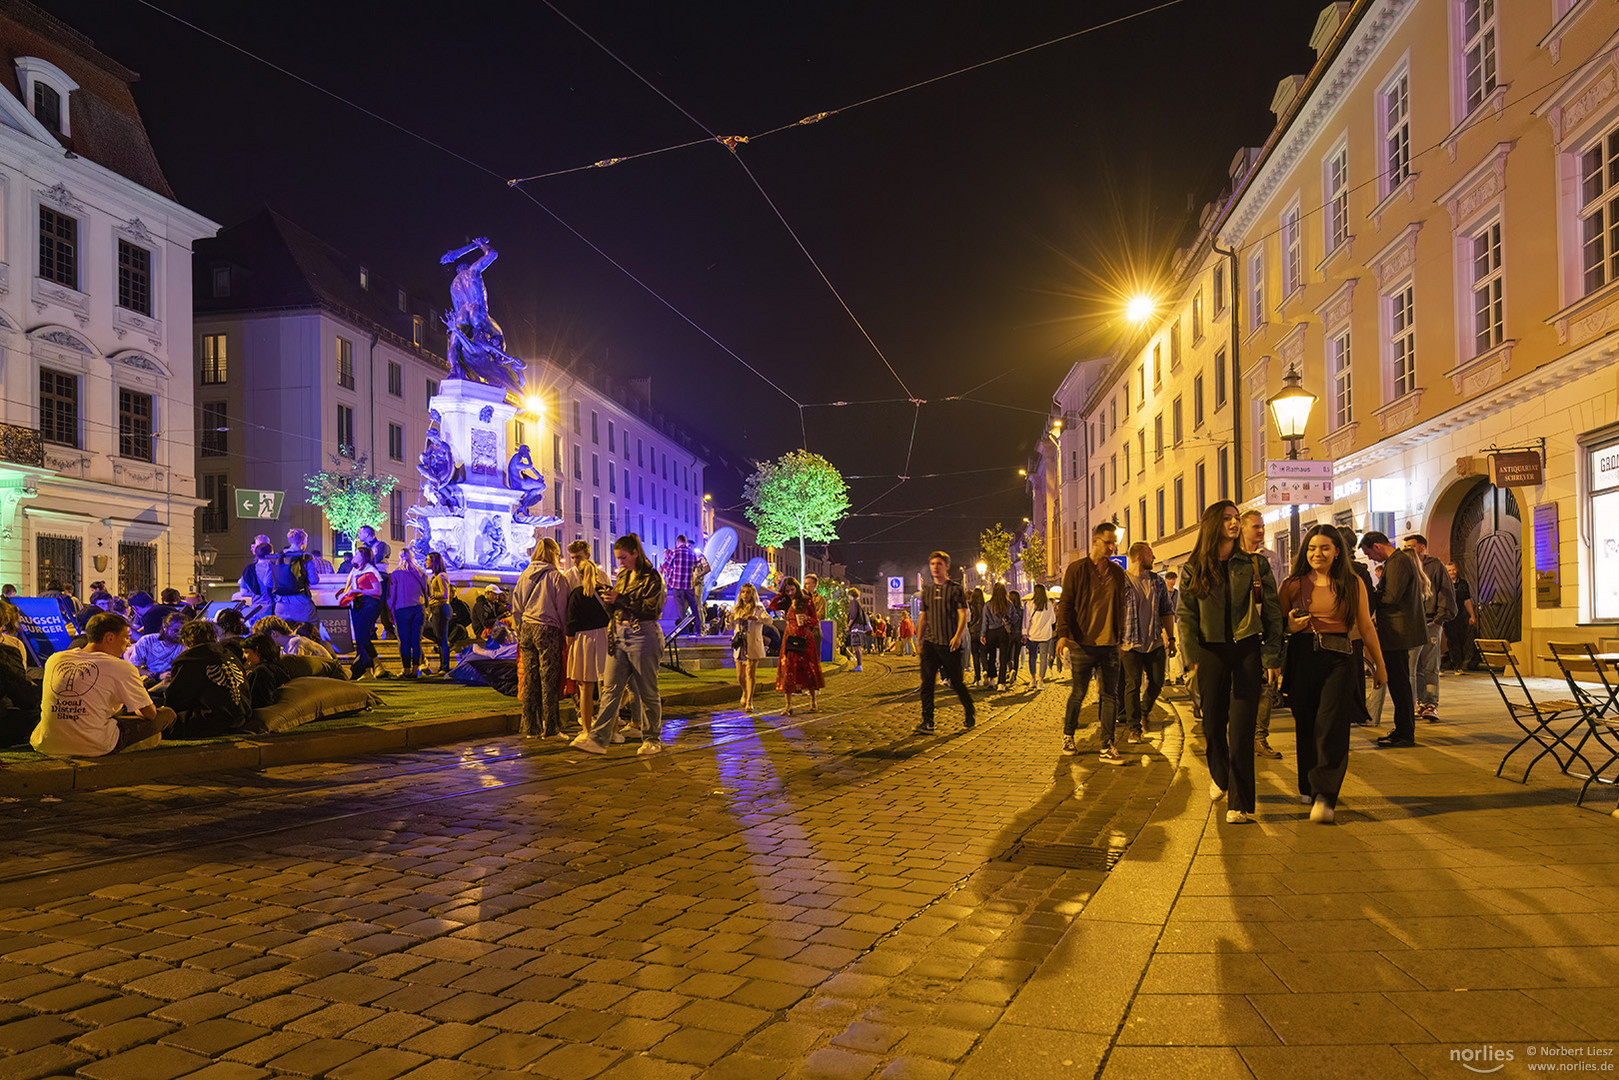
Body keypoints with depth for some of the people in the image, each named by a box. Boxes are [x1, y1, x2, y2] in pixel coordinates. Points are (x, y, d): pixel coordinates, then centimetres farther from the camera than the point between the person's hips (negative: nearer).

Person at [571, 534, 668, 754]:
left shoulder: (651, 577, -7)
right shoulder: (622, 575, 14)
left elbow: (650, 610, -15)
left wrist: (619, 600, -16)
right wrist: (608, 600, -2)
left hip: (643, 636, -6)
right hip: (619, 636, 6)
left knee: (647, 691, 2)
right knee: (611, 689, 0)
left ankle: (652, 740, 13)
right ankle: (598, 738, -3)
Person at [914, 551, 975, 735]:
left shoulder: (955, 588, -2)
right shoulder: (926, 590, 13)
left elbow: (963, 615, -7)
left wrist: (958, 636, -20)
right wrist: (918, 641, 14)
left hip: (949, 644, -4)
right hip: (930, 643, 4)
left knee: (956, 682, 5)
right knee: (926, 682, -6)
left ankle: (969, 713, 28)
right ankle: (927, 723, -5)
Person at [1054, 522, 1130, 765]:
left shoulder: (1117, 572, 11)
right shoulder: (1077, 569, -2)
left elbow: (1120, 607, 19)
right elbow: (1065, 604, -4)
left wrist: (1121, 635, 15)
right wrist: (1063, 633, -15)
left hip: (1110, 645, 4)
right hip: (1082, 643, -4)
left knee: (1110, 695, 1)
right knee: (1078, 693, 4)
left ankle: (1106, 748, 5)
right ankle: (1068, 736, 25)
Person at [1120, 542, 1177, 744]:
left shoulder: (1157, 582, 10)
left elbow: (1167, 612, 15)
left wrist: (1171, 638, 10)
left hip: (1155, 643, 4)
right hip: (1129, 644, -4)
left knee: (1157, 683, 7)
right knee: (1132, 685, -2)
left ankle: (1145, 710, 35)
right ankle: (1134, 727, 8)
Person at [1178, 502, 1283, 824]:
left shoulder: (1256, 565, 4)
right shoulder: (1193, 570, 5)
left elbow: (1272, 613, 5)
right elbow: (1187, 616, 4)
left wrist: (1272, 657, -1)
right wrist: (1192, 658, -6)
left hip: (1248, 649, -1)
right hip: (1211, 651, 1)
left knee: (1242, 728, -5)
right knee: (1213, 722, 9)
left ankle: (1241, 802, 1)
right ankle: (1219, 776, 38)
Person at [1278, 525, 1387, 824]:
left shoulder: (1352, 585, 7)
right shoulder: (1293, 585, 7)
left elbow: (1366, 628, 14)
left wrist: (1379, 665, 19)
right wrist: (1290, 627, -9)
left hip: (1339, 660, -1)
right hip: (1303, 658, 1)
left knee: (1331, 726, -13)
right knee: (1306, 725, 6)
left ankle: (1325, 797, -16)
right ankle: (1309, 787, 24)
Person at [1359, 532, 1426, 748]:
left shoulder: (1397, 563, -16)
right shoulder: (1401, 559, 18)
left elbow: (1390, 597, -22)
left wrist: (1370, 596, -6)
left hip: (1398, 633, -11)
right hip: (1397, 633, 11)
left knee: (1398, 683, -6)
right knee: (1398, 682, 15)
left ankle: (1406, 734, -1)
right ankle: (1403, 730, 22)